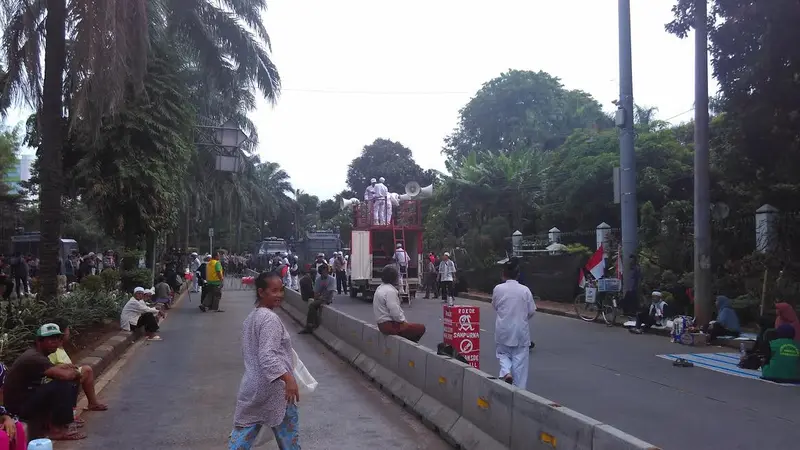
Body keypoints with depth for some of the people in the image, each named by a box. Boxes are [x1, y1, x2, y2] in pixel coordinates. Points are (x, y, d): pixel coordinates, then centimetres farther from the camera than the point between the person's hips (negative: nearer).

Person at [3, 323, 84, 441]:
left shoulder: (38, 354, 8)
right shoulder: (34, 358, -23)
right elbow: (65, 375, -34)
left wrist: (69, 368, -2)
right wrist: (75, 373, -10)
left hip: (27, 398, 10)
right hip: (18, 406, -10)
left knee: (70, 383, 10)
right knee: (63, 385, -25)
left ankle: (50, 420, 14)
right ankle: (57, 429, -17)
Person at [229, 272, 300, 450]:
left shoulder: (251, 317, 13)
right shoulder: (270, 318, -18)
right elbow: (268, 357, -27)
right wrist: (289, 378, -33)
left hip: (251, 387, 9)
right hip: (273, 388, -9)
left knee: (243, 434, 11)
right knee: (288, 434, 9)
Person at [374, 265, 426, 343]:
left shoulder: (380, 288, 12)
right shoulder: (390, 291, -20)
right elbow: (394, 311, -25)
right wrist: (403, 321, -7)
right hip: (389, 325, -10)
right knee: (421, 328, -7)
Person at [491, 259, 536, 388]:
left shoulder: (498, 289, -8)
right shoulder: (525, 290, -8)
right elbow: (532, 311, 0)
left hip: (503, 329, 0)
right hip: (521, 329, 0)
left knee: (503, 353, 20)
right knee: (520, 359, 7)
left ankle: (506, 372, -6)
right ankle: (519, 388, 8)